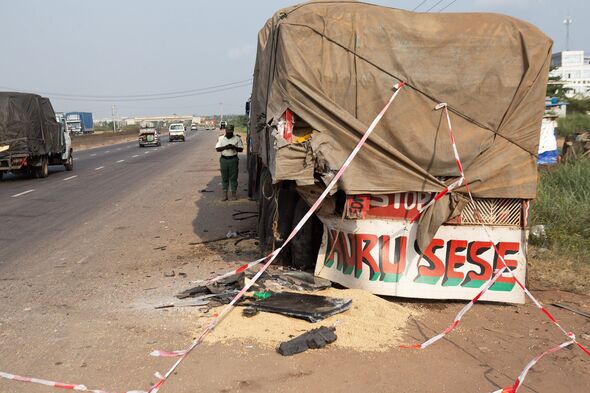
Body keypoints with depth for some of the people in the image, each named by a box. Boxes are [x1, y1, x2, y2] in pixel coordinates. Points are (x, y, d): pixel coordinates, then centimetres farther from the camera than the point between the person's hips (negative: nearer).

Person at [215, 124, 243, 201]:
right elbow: (217, 149, -1)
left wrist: (234, 147, -16)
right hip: (224, 159, 1)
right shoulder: (221, 138, 6)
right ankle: (225, 194, 7)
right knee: (224, 177, 3)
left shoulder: (237, 138, 3)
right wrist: (225, 147, -17)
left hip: (233, 159, -1)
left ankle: (233, 194, 9)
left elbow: (241, 149, 2)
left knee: (233, 177, 1)